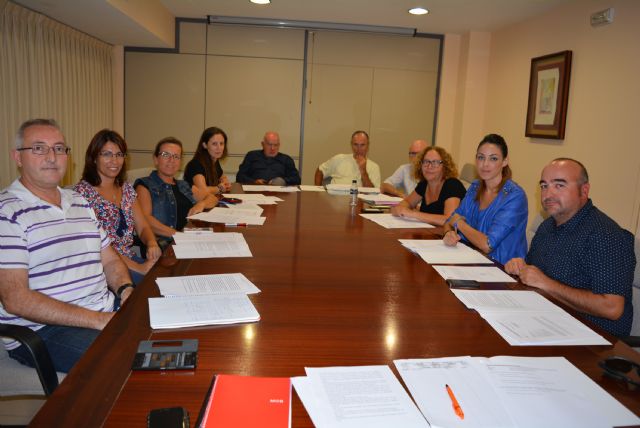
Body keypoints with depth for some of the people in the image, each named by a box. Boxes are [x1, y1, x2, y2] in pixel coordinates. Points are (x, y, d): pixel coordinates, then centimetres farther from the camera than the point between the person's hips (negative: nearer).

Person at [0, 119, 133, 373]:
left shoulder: (80, 203, 16)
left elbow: (109, 260, 19)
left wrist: (126, 290, -4)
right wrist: (97, 320, -21)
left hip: (105, 312, 7)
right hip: (40, 330, -7)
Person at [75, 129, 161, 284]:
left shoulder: (126, 188, 13)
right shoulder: (83, 191, -8)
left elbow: (142, 227, 12)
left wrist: (152, 243, -13)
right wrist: (138, 268, -22)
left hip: (130, 258, 6)